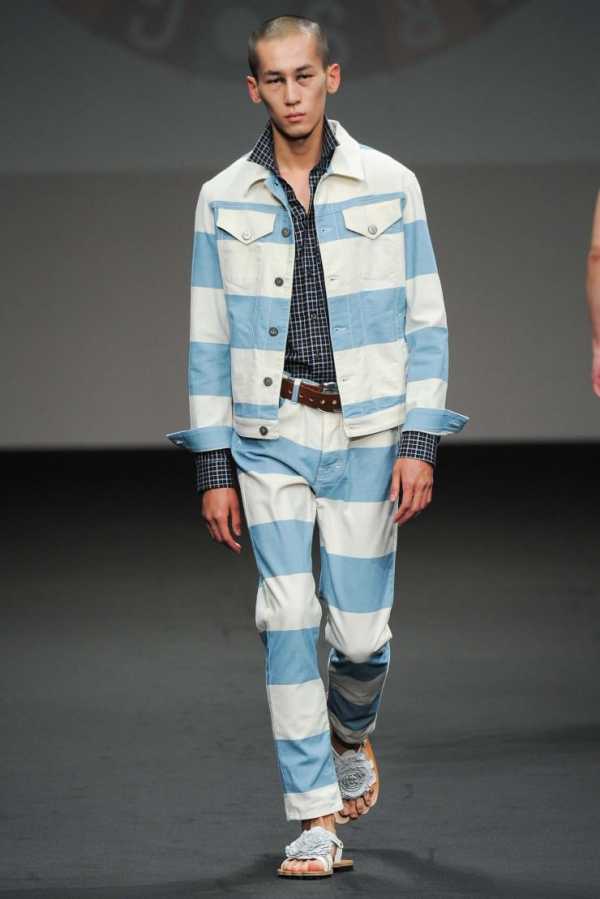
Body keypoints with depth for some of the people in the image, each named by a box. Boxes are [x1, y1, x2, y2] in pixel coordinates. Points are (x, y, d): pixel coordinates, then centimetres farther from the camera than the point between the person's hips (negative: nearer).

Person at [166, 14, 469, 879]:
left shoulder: (390, 186, 0)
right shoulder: (224, 200, 3)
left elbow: (425, 324, 2)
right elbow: (209, 341, 7)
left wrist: (420, 444, -6)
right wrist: (214, 468, 2)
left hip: (367, 433, 0)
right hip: (269, 434, 0)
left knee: (361, 628, 0)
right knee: (288, 618, -10)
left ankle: (350, 736, 34)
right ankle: (318, 818, -4)